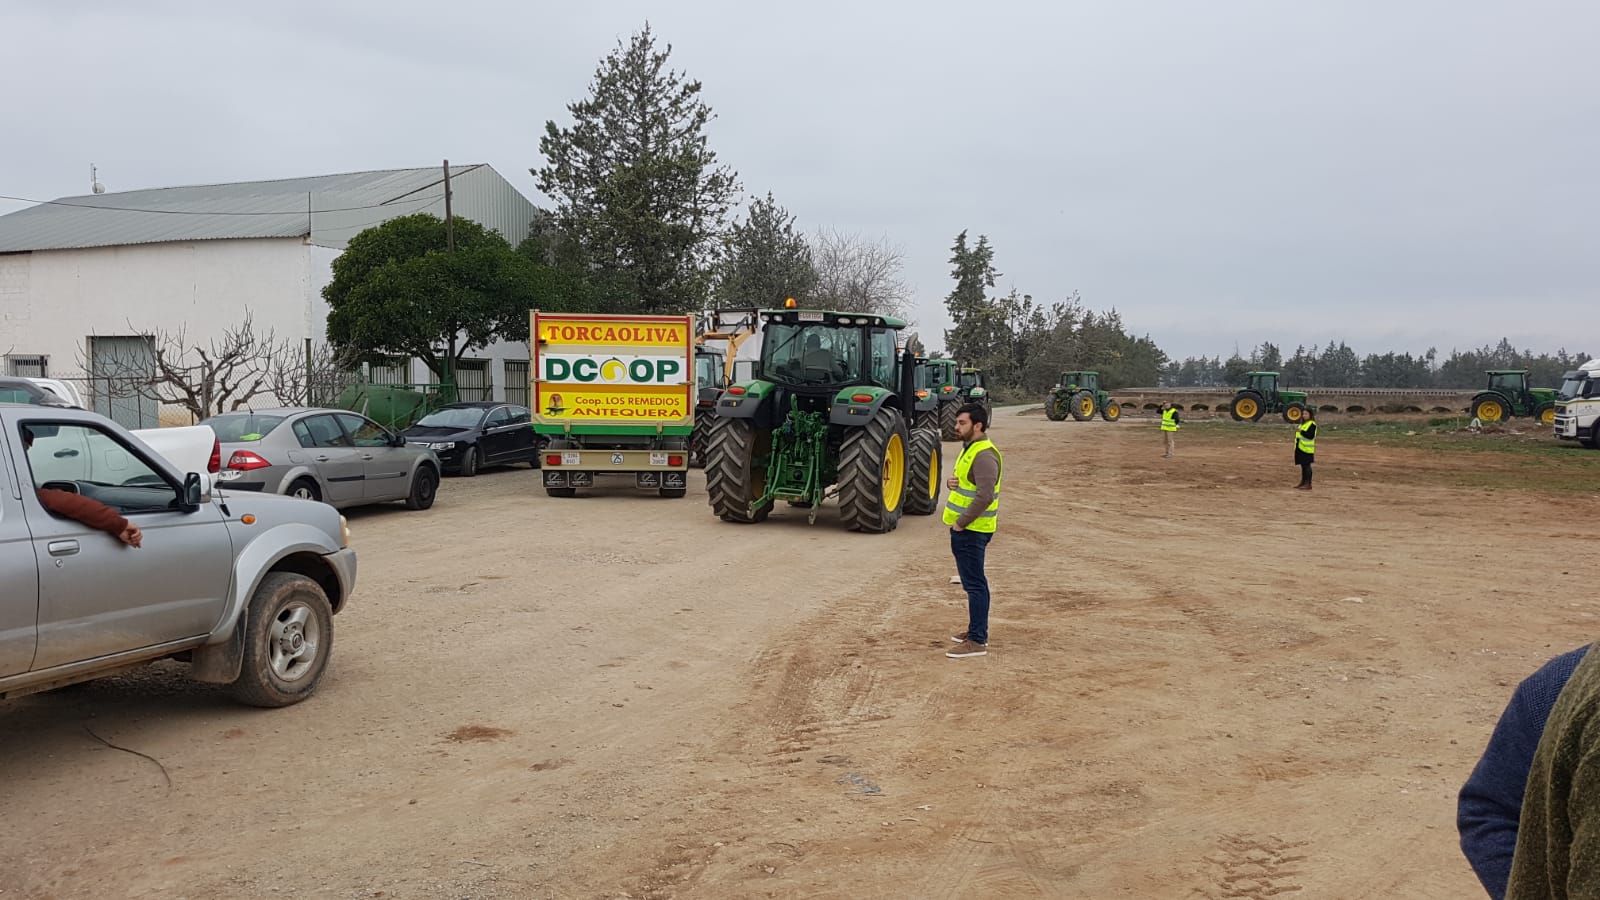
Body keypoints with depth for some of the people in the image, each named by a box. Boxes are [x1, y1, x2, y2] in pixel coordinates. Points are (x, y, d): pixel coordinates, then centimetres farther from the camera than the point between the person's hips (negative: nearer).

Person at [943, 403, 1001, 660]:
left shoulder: (984, 455, -19)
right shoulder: (969, 448, 14)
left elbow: (985, 495, -27)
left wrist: (961, 522, -20)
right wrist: (953, 482, 2)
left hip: (972, 530, -10)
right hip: (963, 528, 10)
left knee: (975, 584, -6)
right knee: (973, 583, 18)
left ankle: (977, 641, -3)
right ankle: (977, 630, 28)